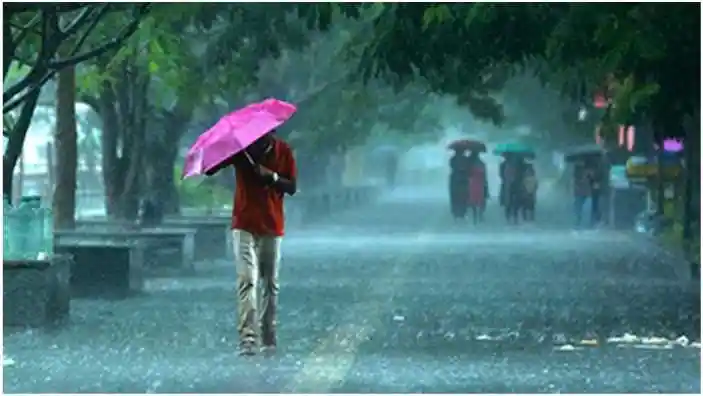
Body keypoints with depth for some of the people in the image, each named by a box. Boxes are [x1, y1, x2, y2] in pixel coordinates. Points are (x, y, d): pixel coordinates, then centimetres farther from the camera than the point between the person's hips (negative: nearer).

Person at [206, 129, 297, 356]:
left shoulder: (283, 151, 2)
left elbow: (292, 188, 0)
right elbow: (209, 169, -9)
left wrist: (272, 176, -17)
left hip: (272, 226, 2)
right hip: (245, 226, -2)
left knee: (270, 284, 9)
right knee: (247, 281, -13)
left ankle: (268, 338, 18)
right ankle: (248, 339, -21)